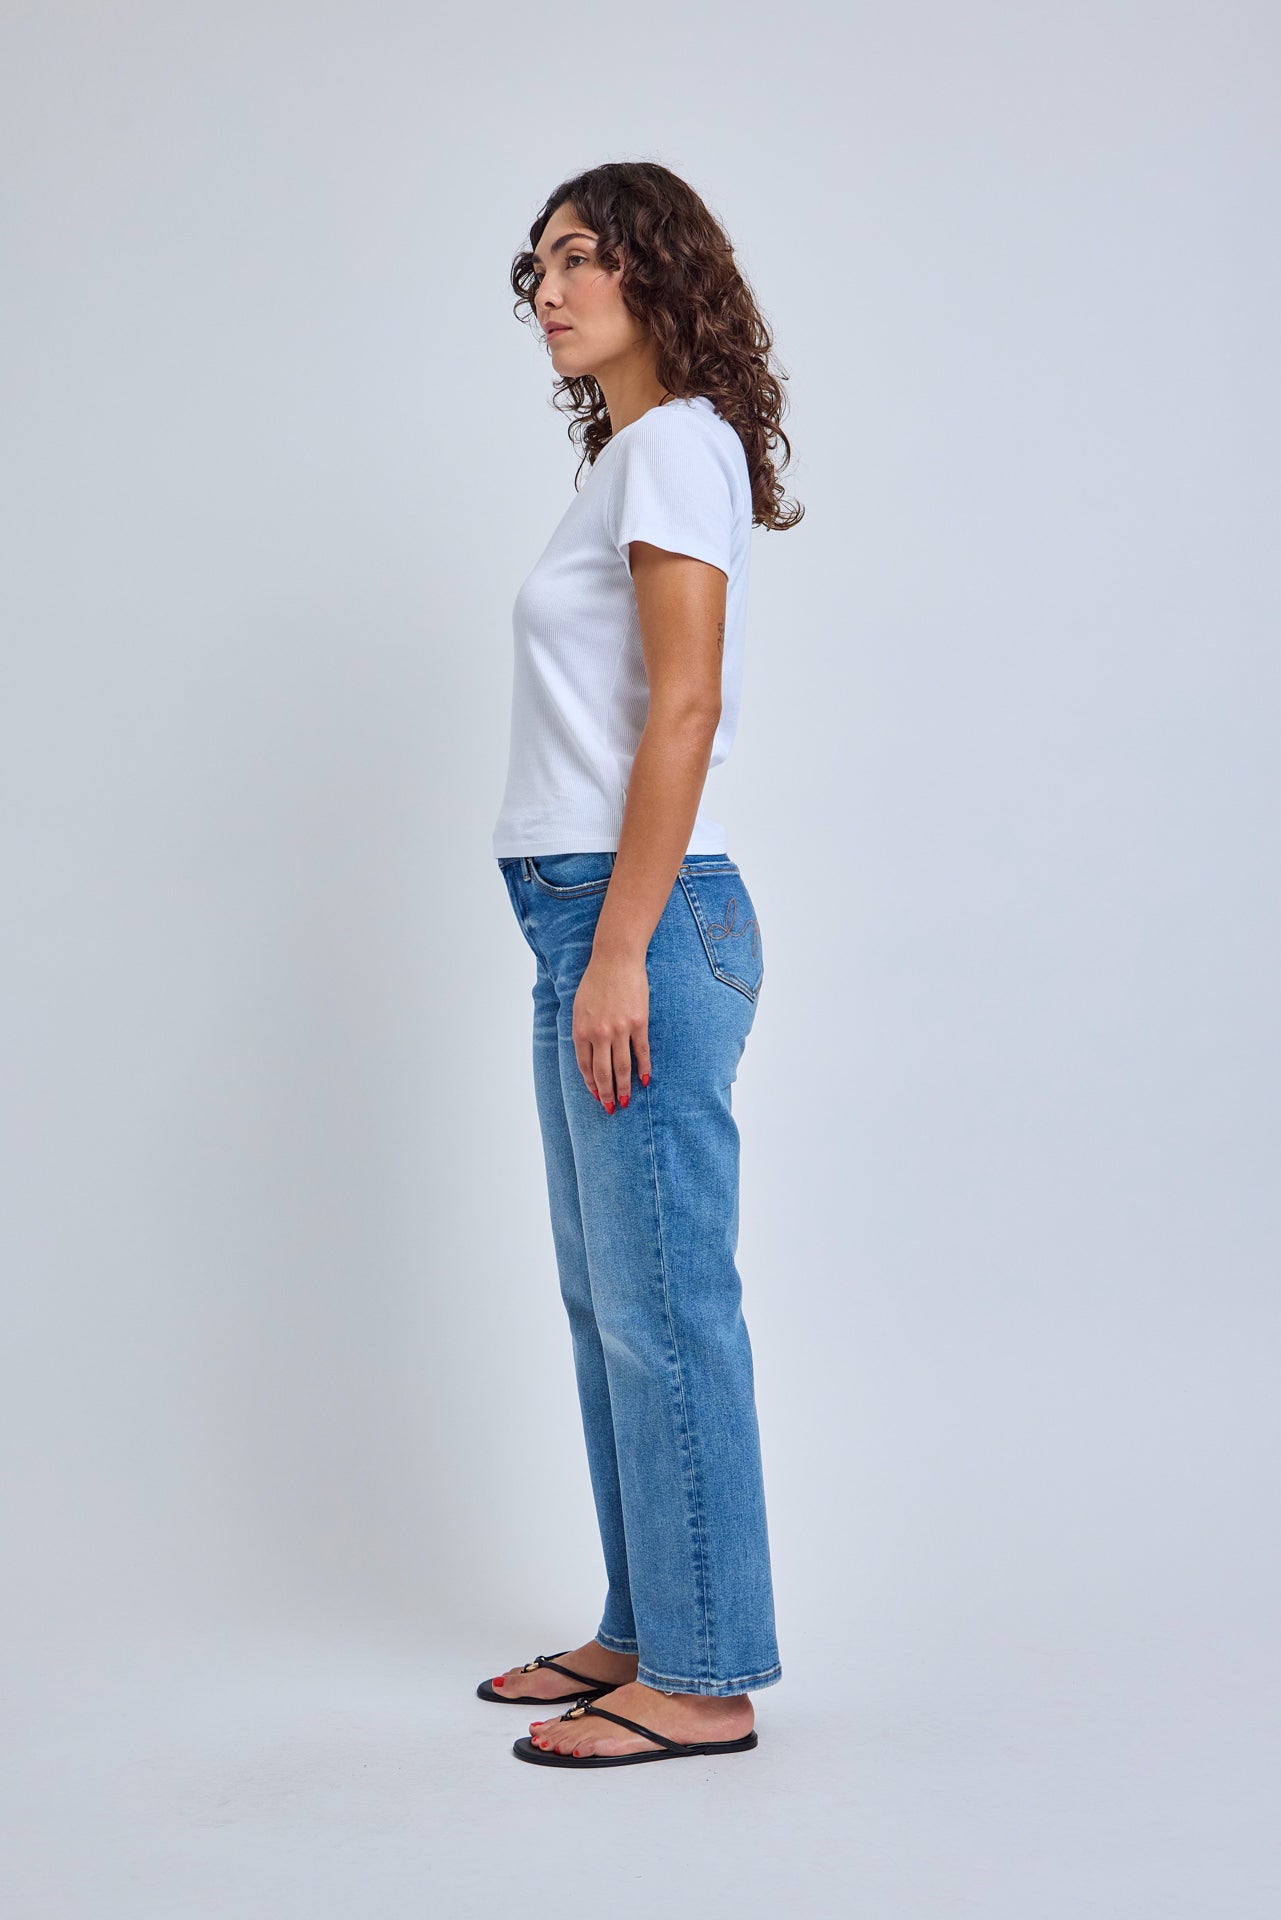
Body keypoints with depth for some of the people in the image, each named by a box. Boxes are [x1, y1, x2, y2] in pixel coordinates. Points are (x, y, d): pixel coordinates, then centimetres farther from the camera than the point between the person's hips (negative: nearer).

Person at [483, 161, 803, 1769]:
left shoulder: (678, 443, -8)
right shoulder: (625, 458, 19)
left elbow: (684, 708, -17)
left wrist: (619, 948, -20)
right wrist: (594, 948, 17)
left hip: (643, 912, -10)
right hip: (591, 915, 10)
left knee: (662, 1303, -5)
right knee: (607, 1294, 14)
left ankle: (705, 1679, 5)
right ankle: (643, 1632, 24)